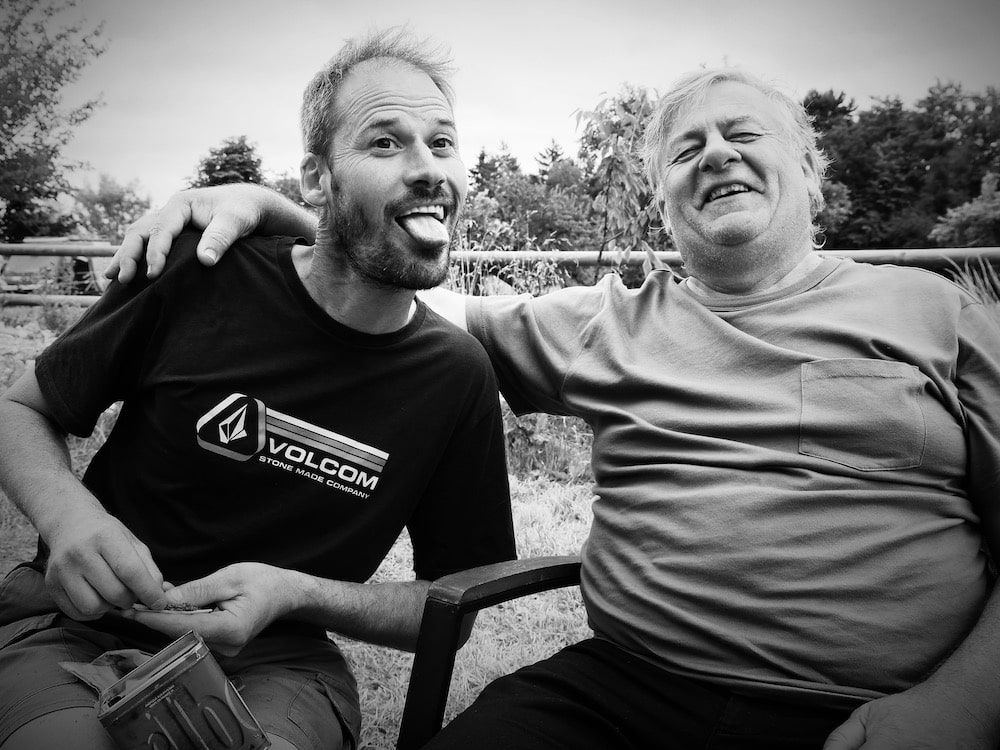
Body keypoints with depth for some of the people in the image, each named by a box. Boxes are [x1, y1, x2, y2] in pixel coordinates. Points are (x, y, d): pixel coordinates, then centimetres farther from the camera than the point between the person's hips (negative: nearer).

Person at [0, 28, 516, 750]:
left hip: (274, 658, 1)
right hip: (80, 619, 0)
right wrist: (70, 513, -19)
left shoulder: (457, 373, -8)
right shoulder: (204, 273, -13)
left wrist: (296, 596, -16)